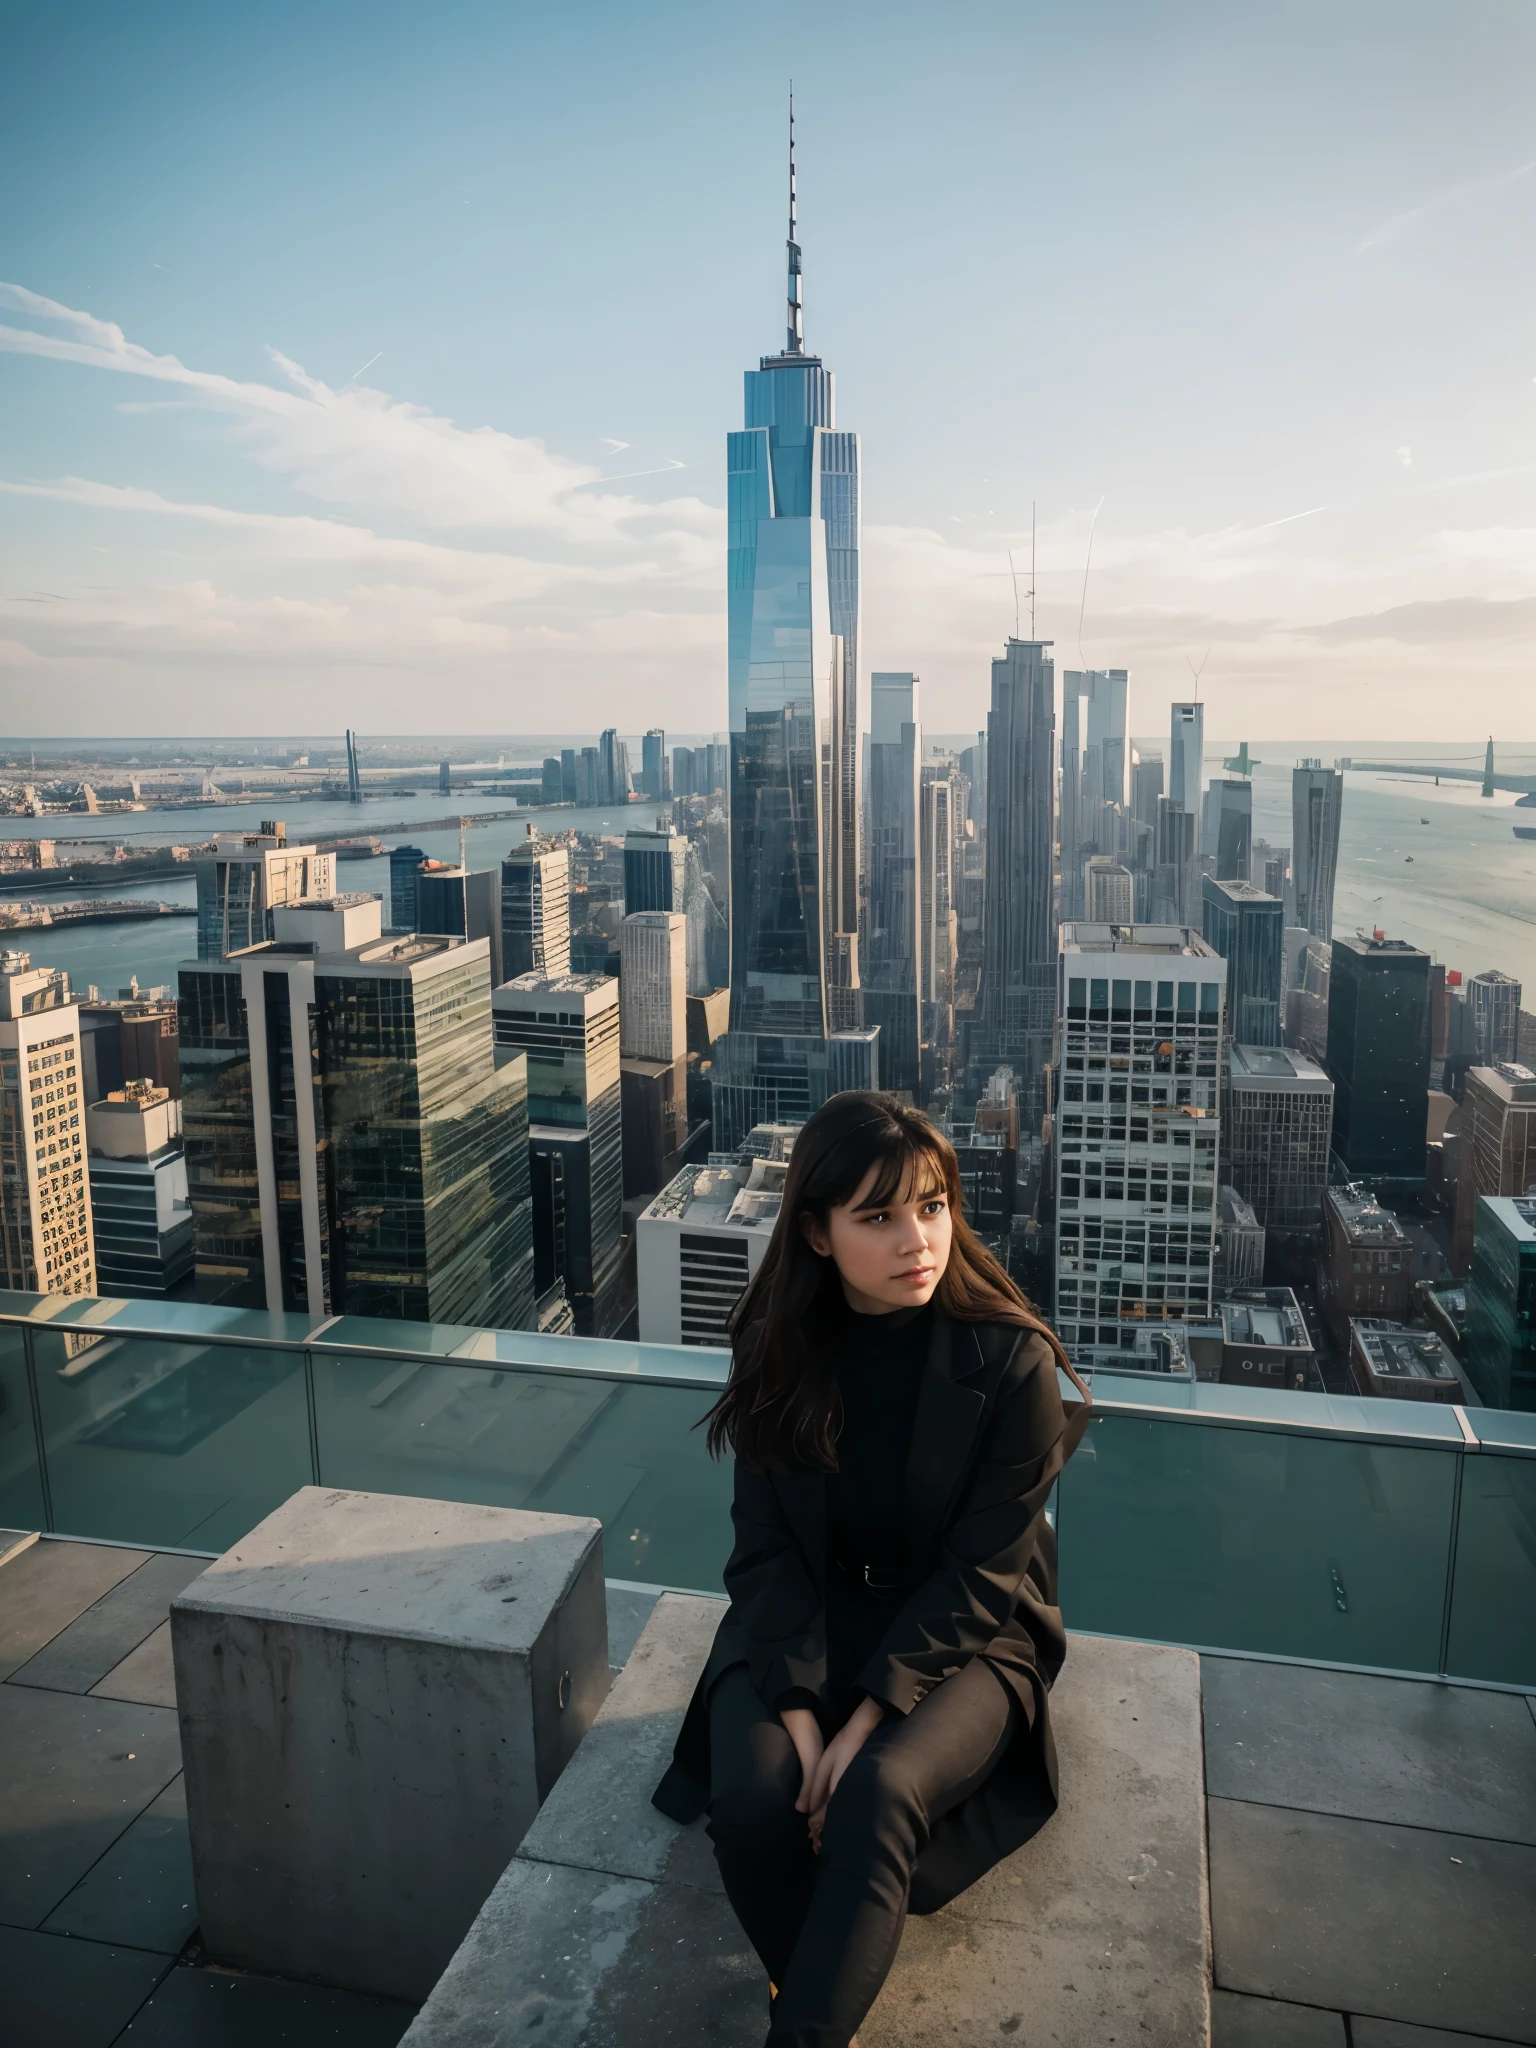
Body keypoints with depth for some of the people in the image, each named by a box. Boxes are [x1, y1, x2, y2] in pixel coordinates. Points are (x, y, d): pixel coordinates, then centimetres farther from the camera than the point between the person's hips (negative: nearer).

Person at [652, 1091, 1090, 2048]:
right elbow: (766, 1545, -4)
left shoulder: (1012, 1360, -15)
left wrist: (870, 1714, -19)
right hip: (802, 1626, 3)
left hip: (960, 1637, -2)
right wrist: (797, 1704, -17)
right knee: (754, 1795, -25)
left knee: (878, 1792, -31)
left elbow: (979, 1573, -13)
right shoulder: (777, 1349, -6)